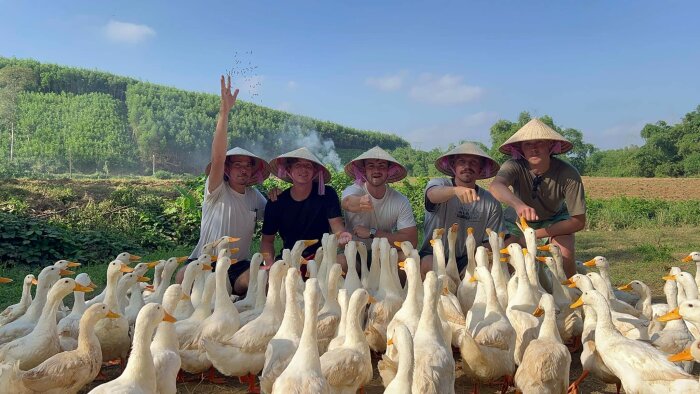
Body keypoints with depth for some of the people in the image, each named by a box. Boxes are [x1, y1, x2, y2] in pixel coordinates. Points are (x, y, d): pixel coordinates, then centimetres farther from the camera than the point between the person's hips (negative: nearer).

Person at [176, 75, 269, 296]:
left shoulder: (254, 196, 10)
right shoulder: (217, 191, -5)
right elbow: (217, 157, -21)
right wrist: (224, 111, -32)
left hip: (239, 266, 3)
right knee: (184, 277, -35)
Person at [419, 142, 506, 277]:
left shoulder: (491, 204, 3)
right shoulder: (437, 184, -4)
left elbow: (489, 244, 5)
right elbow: (433, 194, -30)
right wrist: (456, 190, -52)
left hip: (470, 261, 2)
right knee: (427, 265, -34)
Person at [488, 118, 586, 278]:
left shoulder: (568, 174, -30)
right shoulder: (515, 167, -31)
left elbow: (578, 221, -24)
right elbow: (495, 186, -55)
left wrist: (535, 234, -28)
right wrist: (518, 205, -75)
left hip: (555, 218, 0)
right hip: (519, 217, 1)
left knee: (565, 256, -24)